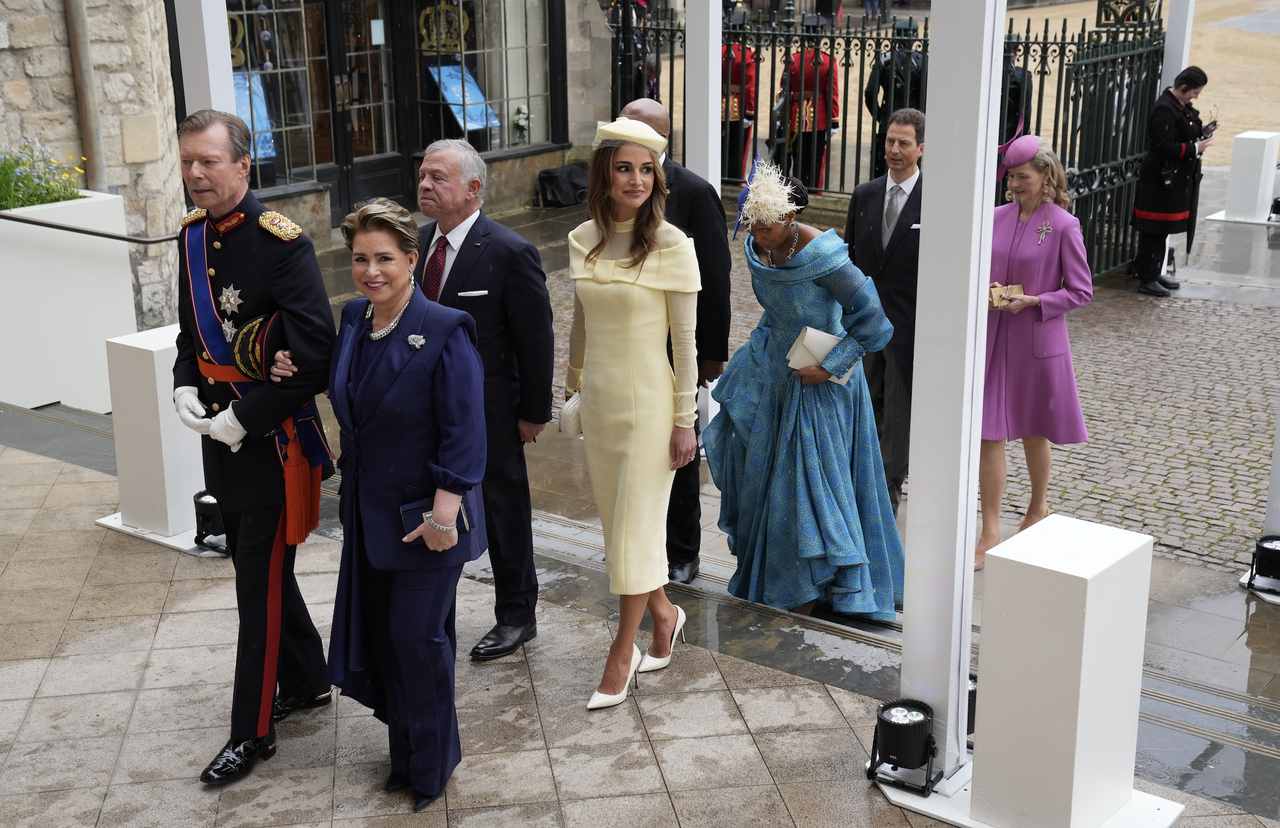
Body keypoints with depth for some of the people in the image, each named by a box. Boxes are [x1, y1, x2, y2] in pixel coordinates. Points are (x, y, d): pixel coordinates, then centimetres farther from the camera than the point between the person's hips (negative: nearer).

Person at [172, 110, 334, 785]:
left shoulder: (283, 243, -19)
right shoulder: (193, 235, 5)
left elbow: (316, 354, -22)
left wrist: (246, 417, -19)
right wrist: (184, 385, -2)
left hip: (274, 438, -8)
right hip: (222, 433, 8)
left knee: (260, 583, 2)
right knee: (257, 568, 20)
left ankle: (253, 732, 14)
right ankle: (307, 682, 39)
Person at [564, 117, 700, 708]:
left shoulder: (670, 245, -12)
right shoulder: (582, 240, 3)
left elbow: (685, 339, -10)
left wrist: (685, 420, -10)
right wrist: (572, 386, 20)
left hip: (649, 402, -5)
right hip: (599, 400, 5)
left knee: (635, 526, 2)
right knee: (620, 521, 15)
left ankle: (621, 656, 15)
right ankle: (663, 612, 37)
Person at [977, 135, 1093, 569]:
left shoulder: (1063, 226, -9)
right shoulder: (997, 218, 3)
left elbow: (1081, 291, -6)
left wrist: (1033, 301, -18)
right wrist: (984, 289, -8)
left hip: (1038, 341, -3)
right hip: (992, 337, 3)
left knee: (1033, 432, 14)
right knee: (989, 434, 0)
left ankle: (1038, 507, 39)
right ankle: (990, 531, 5)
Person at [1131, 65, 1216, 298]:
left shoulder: (1181, 106, 11)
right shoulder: (1164, 110, -19)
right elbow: (1166, 147, -24)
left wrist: (1202, 132, 7)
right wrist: (1195, 148, -16)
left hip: (1177, 180, 10)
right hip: (1162, 180, -10)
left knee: (1161, 230, 16)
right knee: (1154, 231, -4)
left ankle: (1153, 273, 25)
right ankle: (1146, 280, 1)